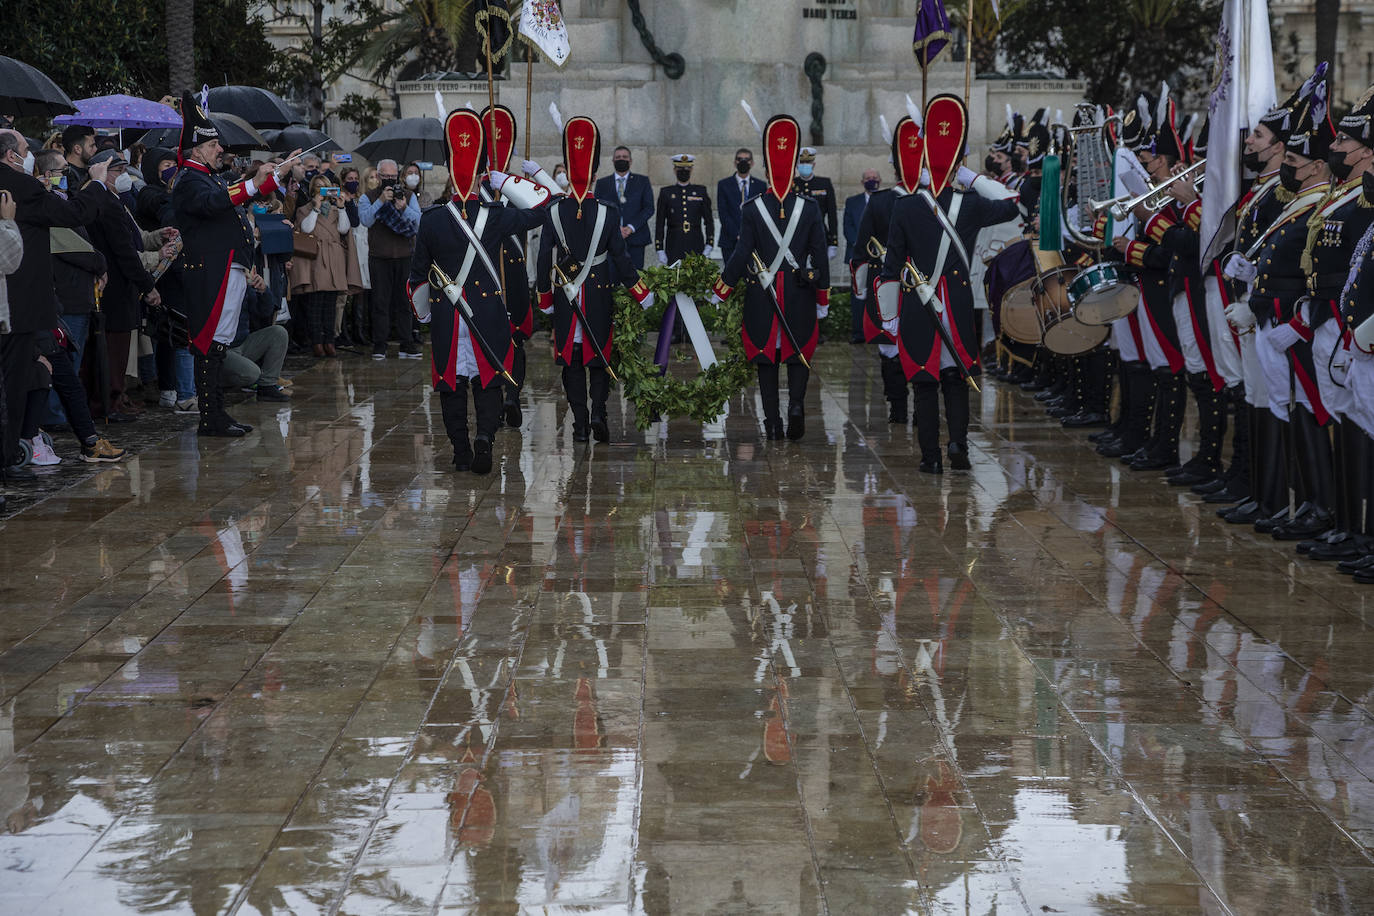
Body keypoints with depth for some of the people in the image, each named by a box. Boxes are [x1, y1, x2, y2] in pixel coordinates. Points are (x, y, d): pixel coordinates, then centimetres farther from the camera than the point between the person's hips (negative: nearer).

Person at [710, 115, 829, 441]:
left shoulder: (752, 210, -6)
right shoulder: (810, 209, -3)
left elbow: (741, 257, -6)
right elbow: (820, 257, -1)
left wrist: (719, 294, 5)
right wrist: (822, 301, 8)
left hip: (761, 294, 0)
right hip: (800, 297, 0)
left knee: (766, 359, 8)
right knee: (799, 354, 10)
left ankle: (772, 421, 5)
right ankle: (796, 404, -13)